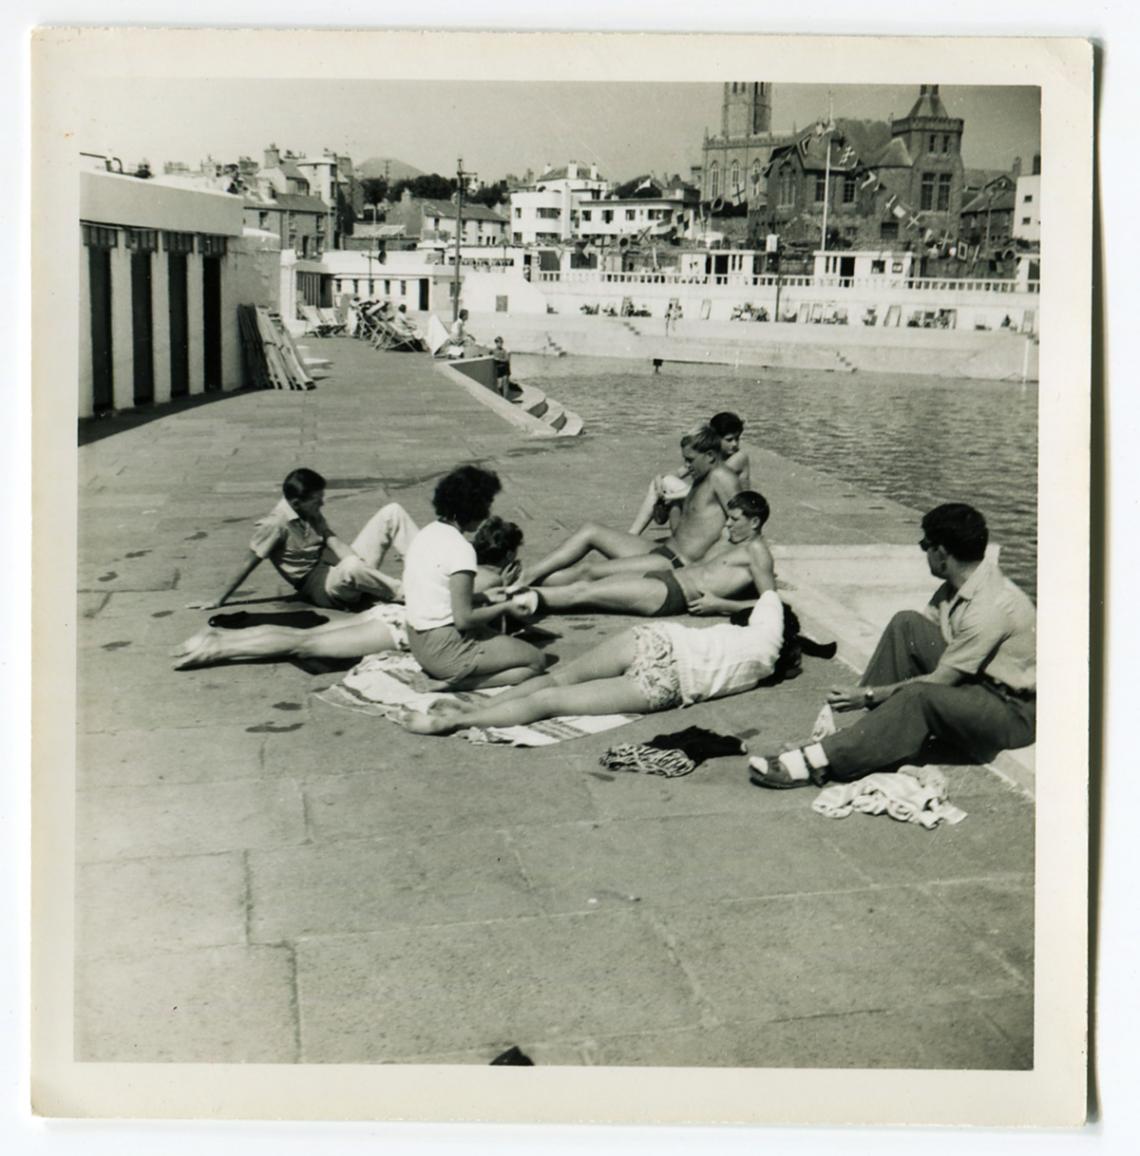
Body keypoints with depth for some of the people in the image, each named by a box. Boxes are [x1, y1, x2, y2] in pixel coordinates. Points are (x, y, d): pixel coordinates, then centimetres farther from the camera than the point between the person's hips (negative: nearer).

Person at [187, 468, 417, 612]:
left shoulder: (312, 514, 7)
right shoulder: (275, 525, -16)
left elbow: (335, 544, -2)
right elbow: (248, 564, -13)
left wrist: (364, 570, -17)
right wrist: (219, 600, -10)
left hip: (341, 572, 8)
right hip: (321, 587, -8)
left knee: (391, 512, -3)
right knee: (351, 566, -46)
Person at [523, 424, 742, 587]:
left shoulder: (721, 478, -12)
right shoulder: (700, 480, 18)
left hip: (678, 566, -10)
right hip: (662, 550, 10)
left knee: (588, 570, -16)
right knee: (590, 530, 5)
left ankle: (529, 585, -10)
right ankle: (529, 575, 1)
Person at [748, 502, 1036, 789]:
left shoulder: (991, 607, -26)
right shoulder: (957, 586, 1)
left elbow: (939, 681, -23)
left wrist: (870, 695, -19)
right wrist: (864, 691, -9)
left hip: (1012, 712, -8)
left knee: (920, 696, -37)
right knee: (906, 624, -12)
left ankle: (817, 762, -33)